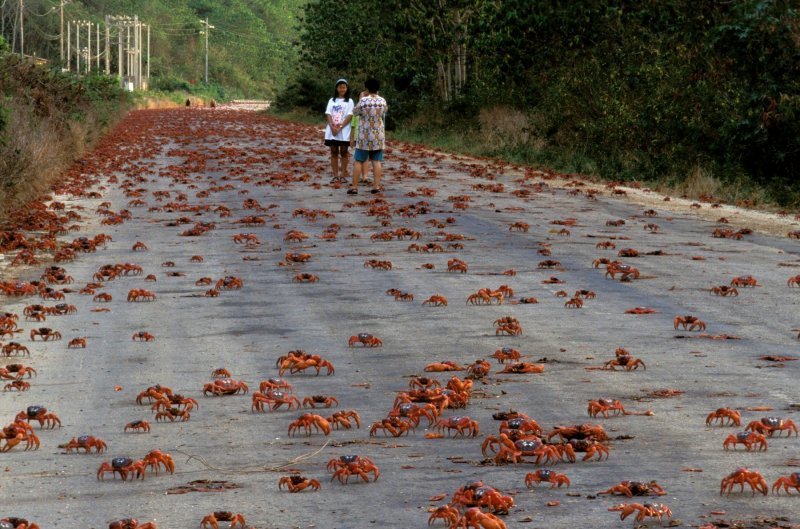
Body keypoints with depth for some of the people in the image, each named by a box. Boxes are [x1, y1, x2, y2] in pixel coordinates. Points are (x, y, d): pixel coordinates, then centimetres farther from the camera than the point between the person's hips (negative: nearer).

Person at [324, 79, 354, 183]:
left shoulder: (349, 101, 4)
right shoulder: (332, 100, 11)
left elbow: (350, 116, -6)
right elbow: (328, 114, 3)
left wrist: (340, 127, -16)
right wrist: (332, 126, -14)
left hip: (344, 131, -3)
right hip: (332, 131, 3)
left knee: (343, 152, 0)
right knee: (334, 152, 3)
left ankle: (343, 176, 3)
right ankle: (335, 176, 5)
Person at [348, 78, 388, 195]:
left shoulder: (363, 101, -15)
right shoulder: (382, 101, -3)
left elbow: (355, 112, 0)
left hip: (364, 137, -3)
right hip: (378, 136, 3)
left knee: (359, 161, 3)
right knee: (377, 161, 7)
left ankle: (354, 187, 2)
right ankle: (376, 186, 4)